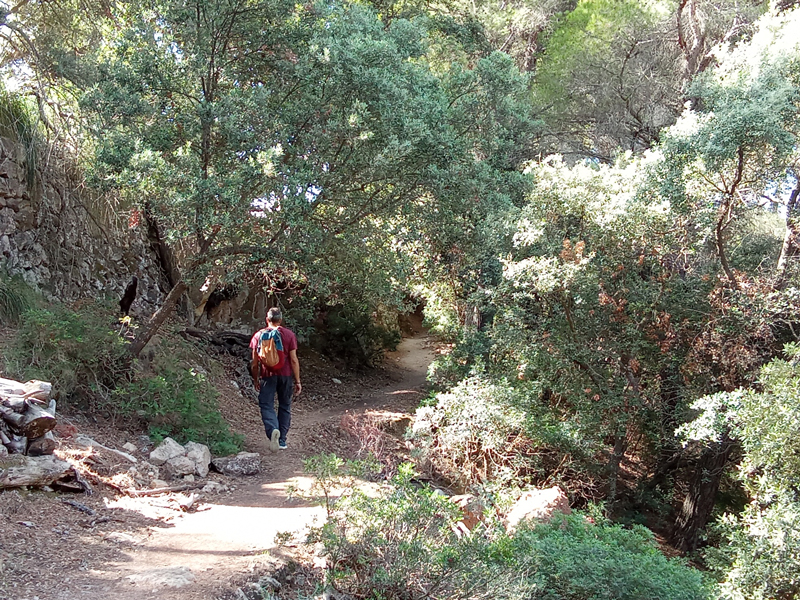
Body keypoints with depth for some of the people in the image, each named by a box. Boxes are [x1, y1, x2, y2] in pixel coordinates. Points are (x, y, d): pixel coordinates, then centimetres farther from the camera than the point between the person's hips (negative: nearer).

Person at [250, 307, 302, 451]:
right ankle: (282, 440, 16)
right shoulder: (289, 335, -2)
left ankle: (273, 429, -28)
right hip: (286, 375, 1)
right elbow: (294, 360, -4)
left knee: (266, 405, 0)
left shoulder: (259, 335, -1)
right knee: (285, 406, 13)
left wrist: (255, 379, 14)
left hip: (268, 375, -1)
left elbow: (255, 362, 1)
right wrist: (298, 381, 0)